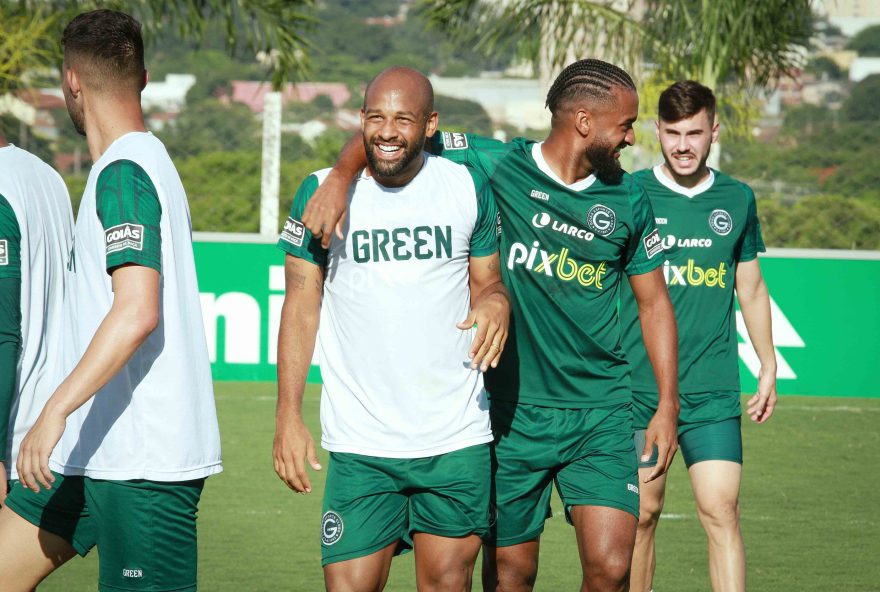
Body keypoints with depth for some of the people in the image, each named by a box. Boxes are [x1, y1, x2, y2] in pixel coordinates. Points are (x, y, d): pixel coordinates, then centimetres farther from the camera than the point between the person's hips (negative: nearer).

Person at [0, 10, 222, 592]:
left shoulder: (124, 173, -15)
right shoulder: (146, 162, 17)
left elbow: (138, 310, -27)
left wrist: (56, 412, -28)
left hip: (145, 461, -10)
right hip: (98, 453, 10)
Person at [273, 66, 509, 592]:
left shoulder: (469, 188, 4)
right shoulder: (320, 193, 0)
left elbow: (487, 281, 13)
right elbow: (301, 307, 4)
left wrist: (496, 302, -13)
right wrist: (289, 415, -4)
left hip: (457, 440, 1)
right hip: (360, 446, -1)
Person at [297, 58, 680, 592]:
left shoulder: (629, 201, 5)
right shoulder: (495, 167, -5)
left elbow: (654, 301, 14)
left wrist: (668, 405, 8)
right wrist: (340, 177, -23)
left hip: (601, 413, 1)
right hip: (512, 409, -1)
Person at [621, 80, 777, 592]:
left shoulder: (737, 199, 7)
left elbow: (752, 289, 17)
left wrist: (768, 367, 17)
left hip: (713, 390, 1)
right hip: (638, 387, -1)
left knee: (721, 510, -10)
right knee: (642, 512, 5)